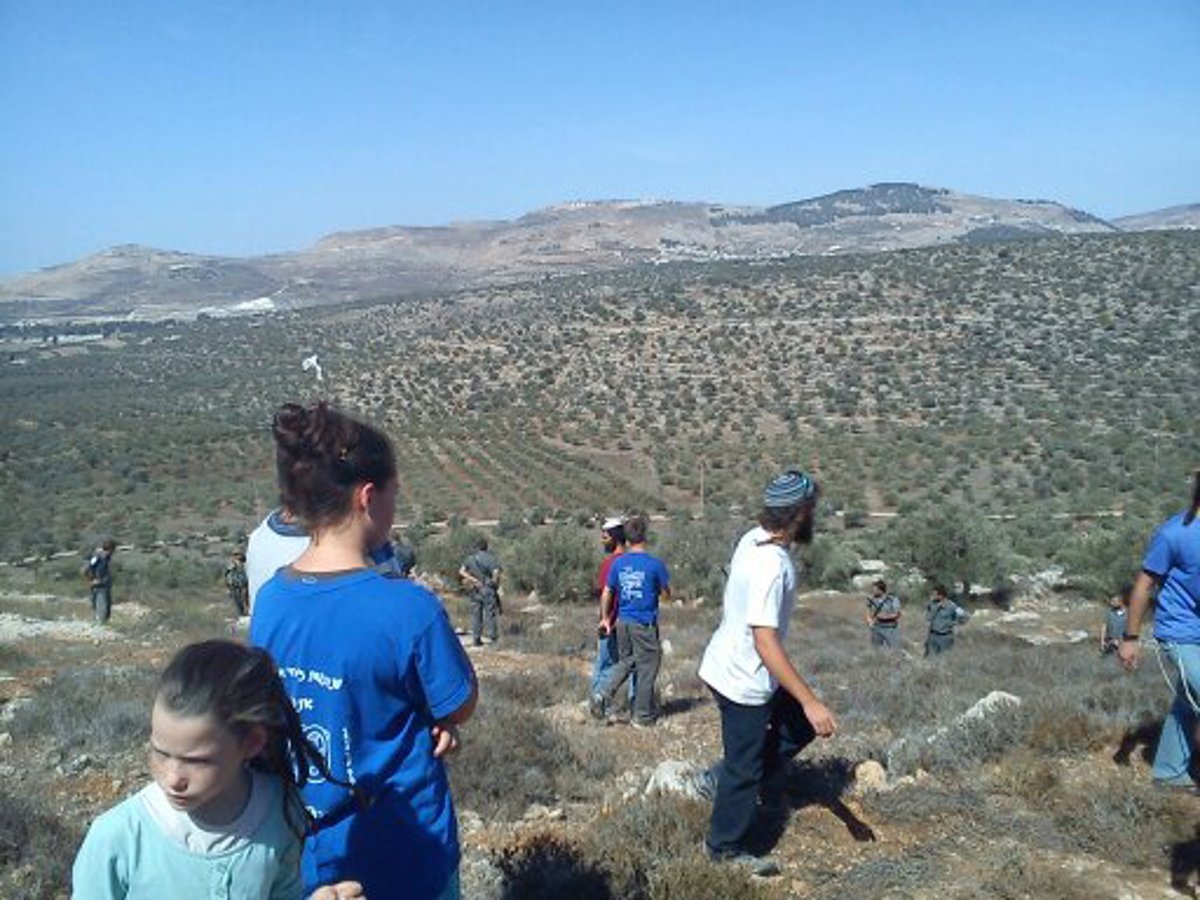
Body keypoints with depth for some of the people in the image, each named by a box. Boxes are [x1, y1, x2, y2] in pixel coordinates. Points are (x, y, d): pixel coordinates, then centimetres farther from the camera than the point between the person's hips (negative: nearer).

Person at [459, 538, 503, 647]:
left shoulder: (470, 559, 8)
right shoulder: (490, 558, -4)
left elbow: (461, 571, -2)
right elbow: (496, 572, -17)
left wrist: (472, 579, -5)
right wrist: (494, 583, -3)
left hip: (475, 590, 3)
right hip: (488, 589, -3)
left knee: (476, 614, 8)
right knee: (490, 613, 1)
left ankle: (476, 639, 8)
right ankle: (493, 637, 1)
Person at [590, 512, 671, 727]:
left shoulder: (618, 563, 0)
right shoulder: (655, 564, -12)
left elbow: (607, 593, 4)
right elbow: (666, 596, -2)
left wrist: (605, 619, 15)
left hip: (622, 621, 5)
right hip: (645, 624, -4)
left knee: (625, 662, 20)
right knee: (646, 668, 8)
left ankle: (602, 695, 1)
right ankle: (643, 716, 16)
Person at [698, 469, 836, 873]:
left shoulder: (753, 538, -2)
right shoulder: (771, 567, -31)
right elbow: (766, 643, -33)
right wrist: (811, 702, -31)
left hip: (730, 666, 9)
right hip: (743, 683, -9)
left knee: (799, 724, 20)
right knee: (744, 770, 9)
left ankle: (728, 778, 26)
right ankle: (725, 848, 29)